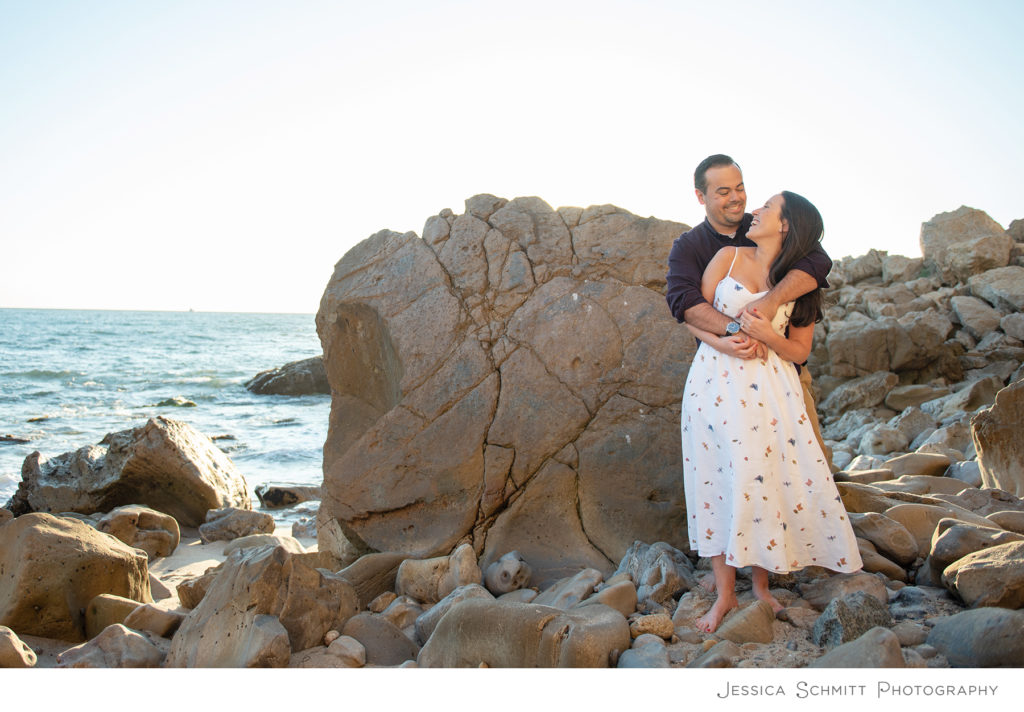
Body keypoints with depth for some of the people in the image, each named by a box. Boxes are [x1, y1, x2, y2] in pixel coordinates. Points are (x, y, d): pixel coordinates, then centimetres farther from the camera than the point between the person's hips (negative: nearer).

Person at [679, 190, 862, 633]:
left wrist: (767, 335, -14)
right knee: (719, 480, -1)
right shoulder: (729, 257, 4)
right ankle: (725, 594, 8)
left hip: (769, 391, 0)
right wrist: (719, 342, -16)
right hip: (716, 383, 0)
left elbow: (800, 351, 5)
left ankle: (761, 585, 18)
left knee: (764, 479, -2)